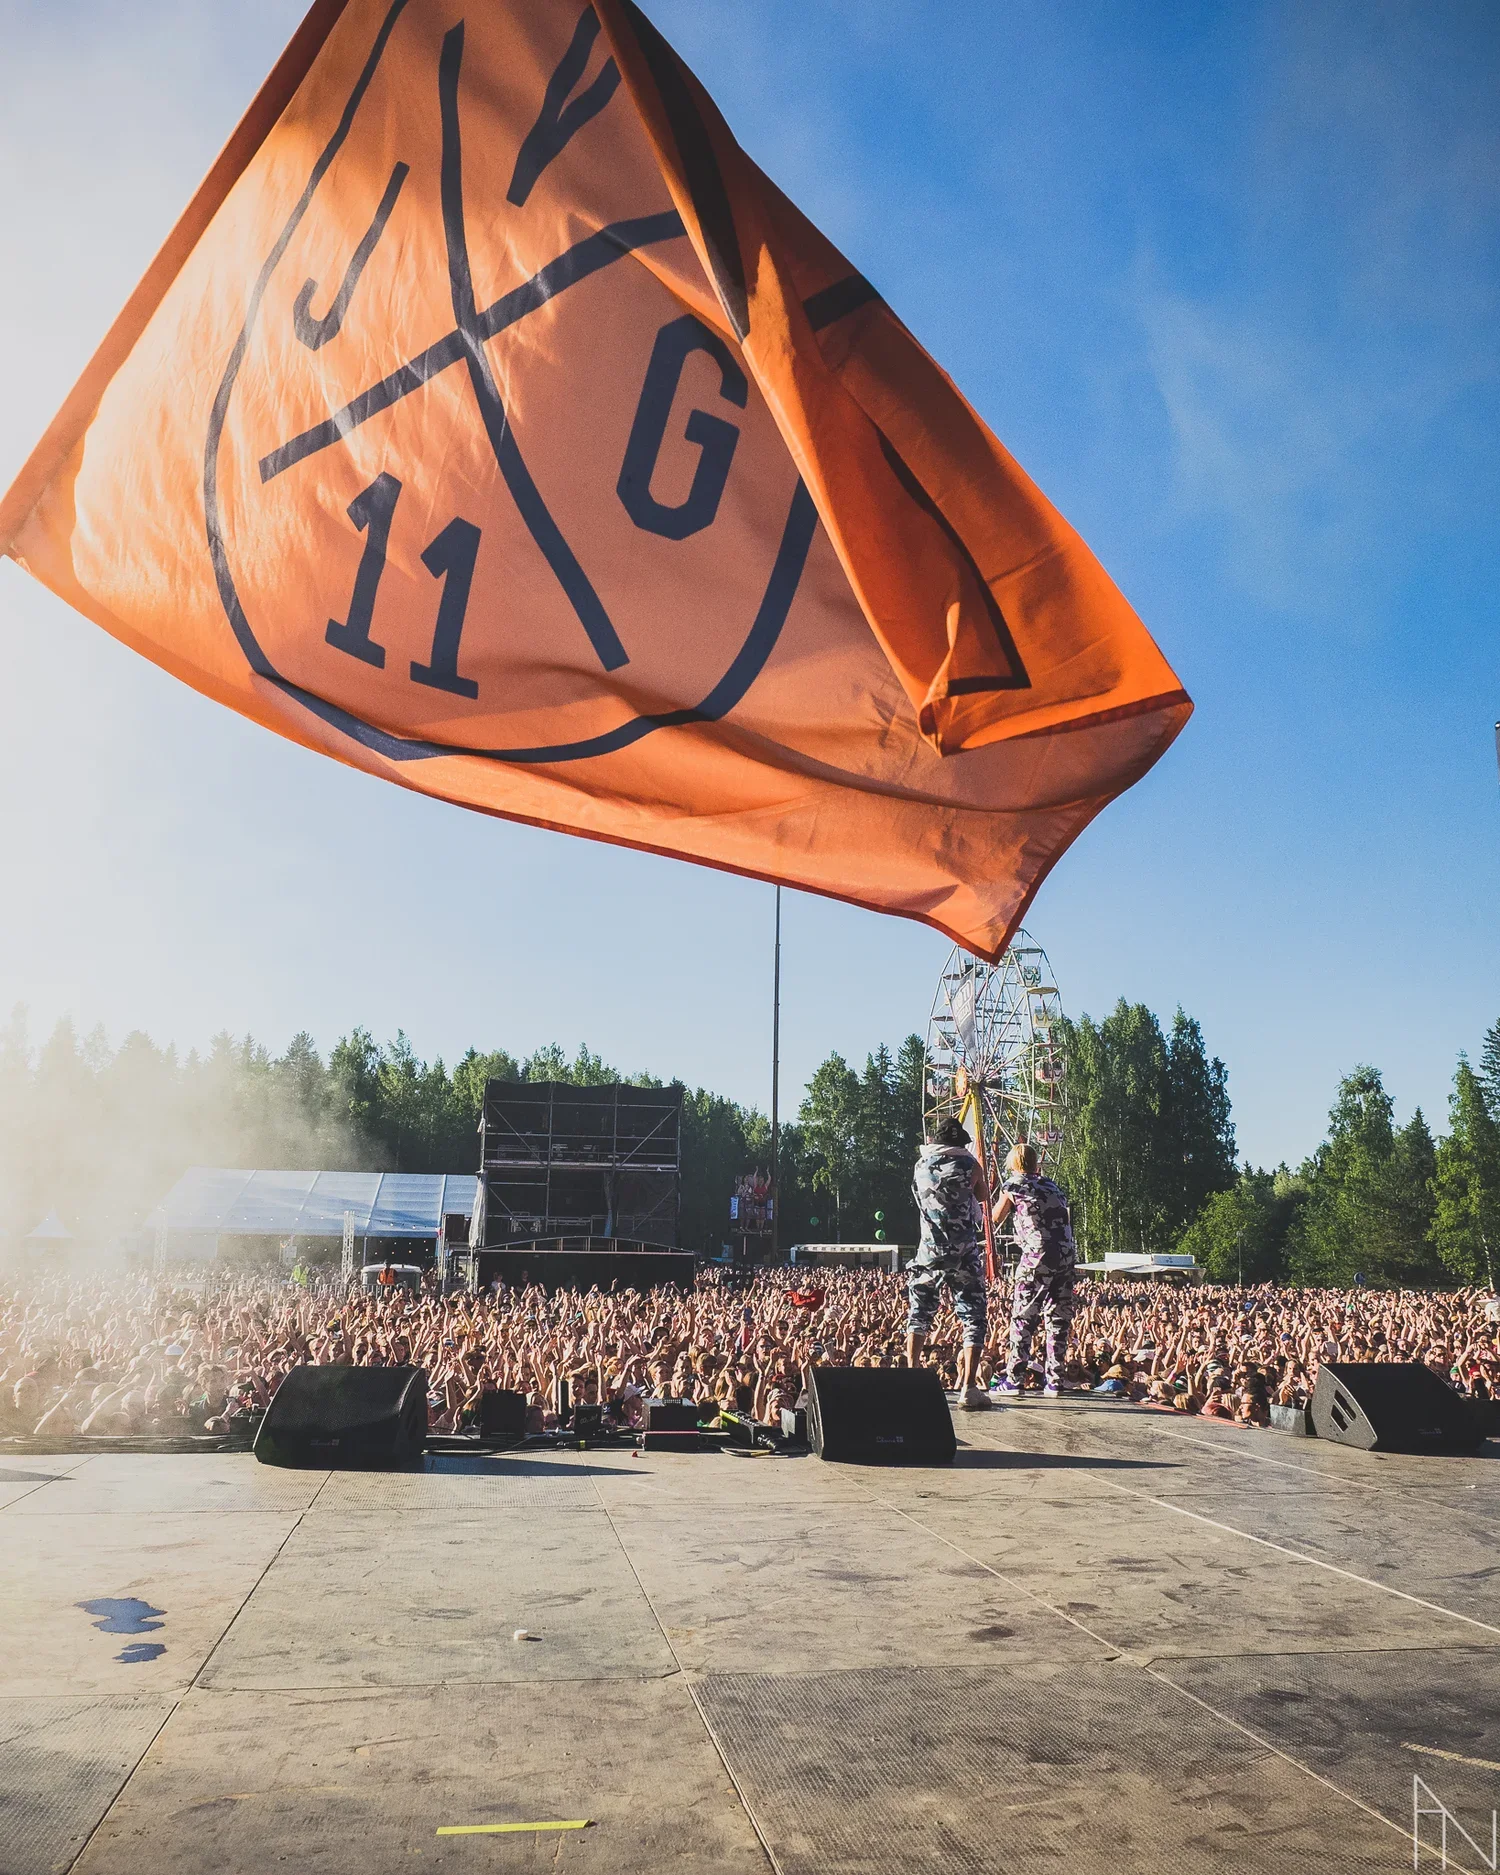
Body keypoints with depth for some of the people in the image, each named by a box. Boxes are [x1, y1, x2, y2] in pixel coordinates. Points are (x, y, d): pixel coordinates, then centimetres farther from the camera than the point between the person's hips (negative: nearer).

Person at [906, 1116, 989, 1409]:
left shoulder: (921, 1165, 6)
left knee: (919, 1313, 18)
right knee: (974, 1316, 2)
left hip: (930, 1250, 3)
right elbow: (984, 1198, 13)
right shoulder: (969, 1164, -3)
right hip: (964, 1252, -3)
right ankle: (968, 1388, -7)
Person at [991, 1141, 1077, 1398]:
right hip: (1067, 1255, 5)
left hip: (1039, 1255, -5)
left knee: (1023, 1318, 2)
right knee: (1058, 1319, 9)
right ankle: (1054, 1381, 10)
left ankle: (1014, 1379, 2)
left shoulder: (1013, 1185, 6)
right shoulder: (1049, 1184, 20)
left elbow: (994, 1221, 17)